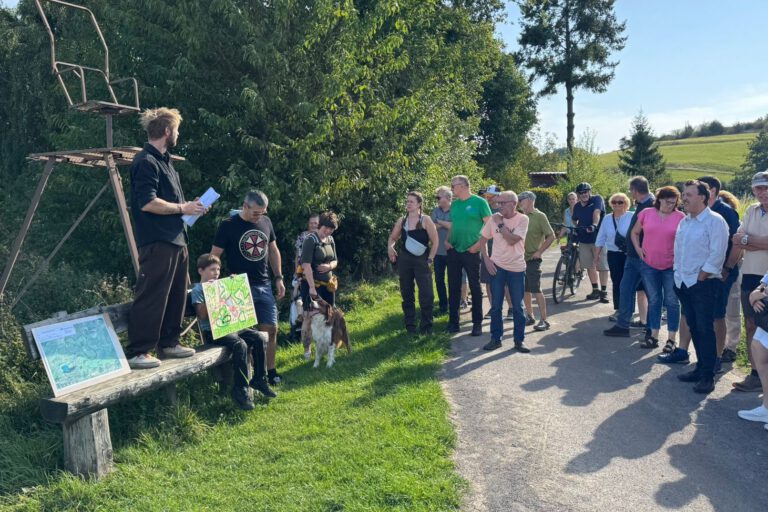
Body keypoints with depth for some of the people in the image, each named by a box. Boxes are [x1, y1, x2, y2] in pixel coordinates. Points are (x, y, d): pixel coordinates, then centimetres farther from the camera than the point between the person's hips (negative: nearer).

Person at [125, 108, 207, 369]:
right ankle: (136, 352, -1)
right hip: (157, 242, -10)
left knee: (177, 295, 15)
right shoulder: (146, 162, -11)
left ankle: (168, 343, 25)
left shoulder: (163, 161, 19)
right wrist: (183, 208, -13)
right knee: (151, 298, -7)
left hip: (176, 240, 10)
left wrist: (189, 207, 10)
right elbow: (148, 202, -21)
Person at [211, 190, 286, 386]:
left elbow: (273, 250, 16)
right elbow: (214, 256, -6)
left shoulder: (266, 222, 6)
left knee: (270, 329, 5)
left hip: (264, 285, 5)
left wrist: (278, 278, 11)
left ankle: (270, 371, 16)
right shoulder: (228, 225, -8)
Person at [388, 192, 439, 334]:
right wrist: (390, 247, -4)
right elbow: (393, 237, 17)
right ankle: (410, 325, 19)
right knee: (406, 294, 9)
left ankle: (426, 326, 3)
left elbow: (435, 241, -5)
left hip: (421, 261, -4)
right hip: (404, 260, 4)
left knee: (426, 294, -8)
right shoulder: (401, 220, 6)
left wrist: (430, 259, -10)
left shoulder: (425, 220, -6)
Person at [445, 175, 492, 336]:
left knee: (475, 287, 4)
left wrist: (479, 244, -13)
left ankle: (477, 323, 12)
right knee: (453, 287, 8)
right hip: (454, 251, 5)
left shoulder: (479, 202, -7)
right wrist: (447, 240, 3)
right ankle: (453, 321, 17)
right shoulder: (454, 204, 10)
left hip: (471, 252, -5)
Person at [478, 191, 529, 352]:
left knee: (518, 307, 6)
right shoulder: (494, 218, -1)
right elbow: (482, 240, 7)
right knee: (496, 306, 7)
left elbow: (512, 240, -21)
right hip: (497, 267, 2)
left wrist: (500, 224, -15)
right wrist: (486, 258, -2)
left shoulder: (522, 219, -9)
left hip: (516, 268, -2)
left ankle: (519, 340, 18)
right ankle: (495, 338, 18)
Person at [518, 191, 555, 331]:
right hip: (521, 258, 7)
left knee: (536, 290, -8)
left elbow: (551, 236, -10)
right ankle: (529, 315, 24)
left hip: (532, 259, -7)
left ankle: (544, 320, -3)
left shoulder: (539, 216, -8)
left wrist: (539, 251, -14)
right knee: (525, 289, 13)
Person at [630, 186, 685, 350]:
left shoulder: (680, 217, -5)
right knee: (654, 301, 11)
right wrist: (638, 248, 1)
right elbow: (634, 232, 13)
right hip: (649, 265, 2)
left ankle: (671, 339, 13)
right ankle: (654, 336, 21)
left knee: (672, 302, 5)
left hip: (672, 266, -2)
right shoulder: (646, 213, 0)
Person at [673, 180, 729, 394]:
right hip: (684, 283, 7)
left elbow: (717, 254, -15)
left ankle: (707, 376, 1)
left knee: (705, 330, -5)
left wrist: (701, 276, -15)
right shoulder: (684, 222, 14)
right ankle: (700, 367, 23)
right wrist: (678, 274, 9)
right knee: (693, 327, 12)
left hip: (703, 283, -7)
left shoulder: (715, 221, -10)